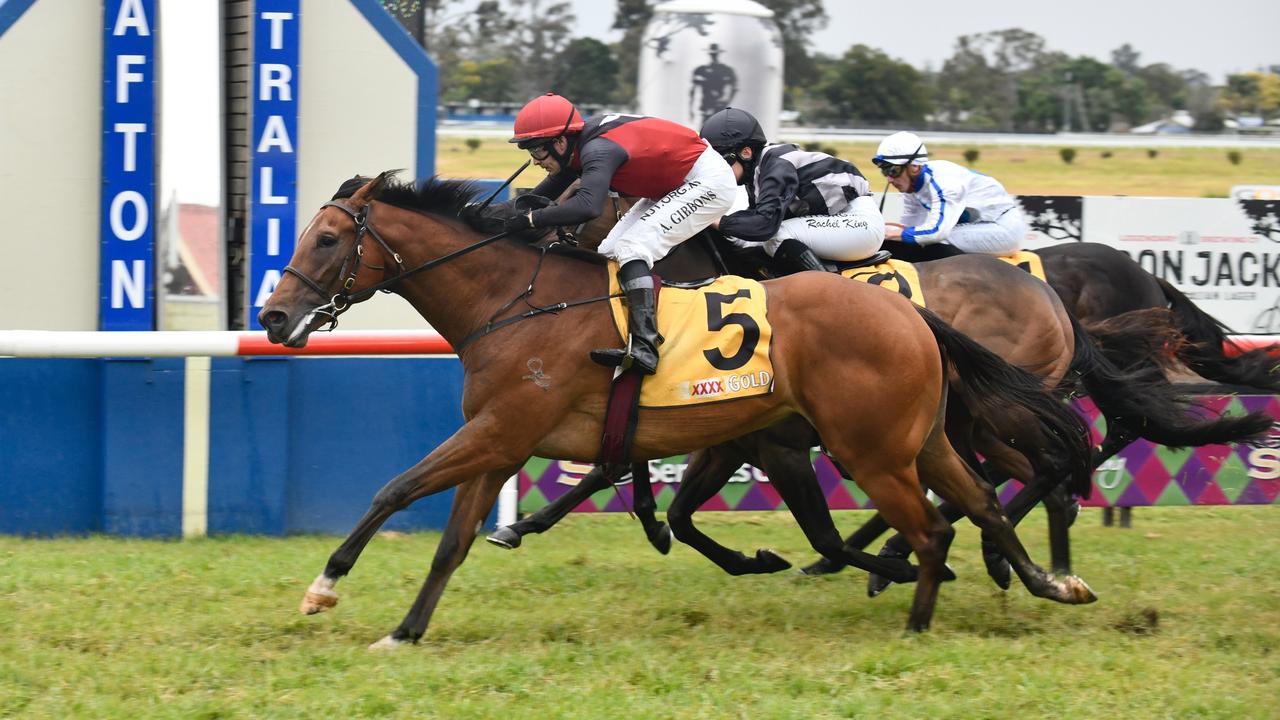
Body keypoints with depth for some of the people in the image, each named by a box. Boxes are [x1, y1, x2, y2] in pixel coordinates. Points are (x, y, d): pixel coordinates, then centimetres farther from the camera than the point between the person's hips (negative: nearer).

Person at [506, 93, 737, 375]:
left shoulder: (598, 150, -30)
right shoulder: (580, 143, -2)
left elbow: (588, 206, -47)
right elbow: (548, 191, 12)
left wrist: (528, 219, -44)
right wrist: (508, 212, -1)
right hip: (674, 187, 11)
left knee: (630, 247, -22)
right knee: (610, 252, 8)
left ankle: (643, 348, -31)